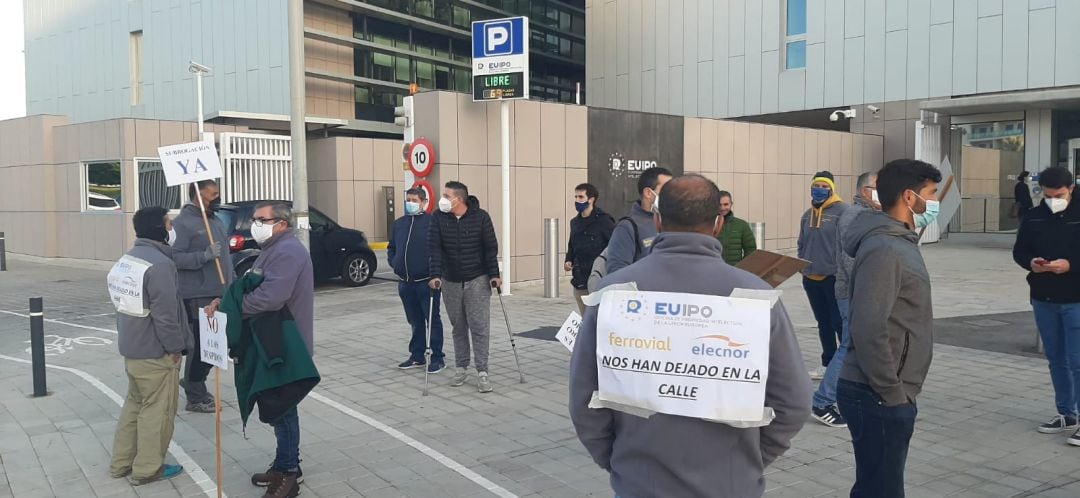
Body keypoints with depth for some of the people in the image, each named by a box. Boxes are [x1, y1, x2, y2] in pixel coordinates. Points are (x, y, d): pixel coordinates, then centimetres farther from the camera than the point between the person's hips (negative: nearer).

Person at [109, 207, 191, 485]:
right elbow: (165, 313, -24)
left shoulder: (127, 259, 10)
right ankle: (148, 469, 13)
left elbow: (122, 303, 17)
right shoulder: (159, 263, -22)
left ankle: (121, 462, 29)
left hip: (131, 347, 10)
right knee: (157, 410, 3)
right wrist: (175, 347, -14)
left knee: (134, 403, 20)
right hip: (155, 352, -10)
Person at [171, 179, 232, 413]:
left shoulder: (216, 222, 17)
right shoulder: (183, 223, -11)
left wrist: (233, 286, 18)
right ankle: (195, 397, 10)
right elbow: (175, 257, -21)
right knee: (201, 346, -2)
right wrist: (205, 255, -26)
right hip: (198, 297, -9)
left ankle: (193, 382, 34)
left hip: (220, 295, 9)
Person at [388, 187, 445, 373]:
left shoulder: (432, 222, -8)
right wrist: (395, 264, 7)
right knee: (415, 321, 15)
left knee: (433, 320, 1)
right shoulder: (399, 224, 12)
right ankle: (417, 356, 24)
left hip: (426, 282, -6)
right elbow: (391, 248, 22)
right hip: (405, 283, 6)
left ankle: (437, 358, 7)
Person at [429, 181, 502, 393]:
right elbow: (435, 248, -8)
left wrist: (494, 274, -7)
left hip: (477, 280, -2)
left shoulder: (480, 217, -9)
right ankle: (461, 368, 21)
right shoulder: (439, 218, -4)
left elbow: (491, 248, -5)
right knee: (458, 327, 10)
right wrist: (435, 275, -18)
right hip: (450, 281, 3)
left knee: (479, 327, -4)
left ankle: (482, 372, -1)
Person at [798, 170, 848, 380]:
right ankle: (828, 363, 24)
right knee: (823, 322, 15)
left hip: (834, 277, -7)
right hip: (811, 278, 7)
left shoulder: (842, 211, -9)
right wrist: (802, 267, 10)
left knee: (840, 322, -2)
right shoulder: (807, 215, 12)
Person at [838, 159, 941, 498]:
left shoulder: (899, 242, 12)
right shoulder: (884, 250, -20)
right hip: (879, 398, -10)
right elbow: (868, 330, -28)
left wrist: (897, 390, 16)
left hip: (887, 393, 10)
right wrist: (892, 393, -20)